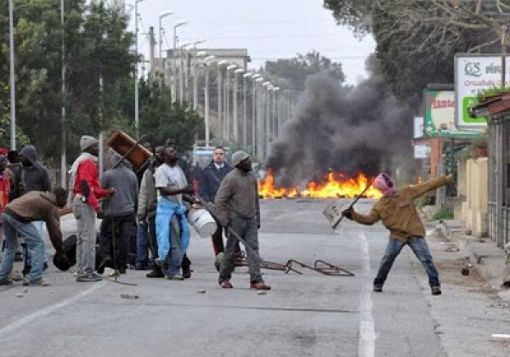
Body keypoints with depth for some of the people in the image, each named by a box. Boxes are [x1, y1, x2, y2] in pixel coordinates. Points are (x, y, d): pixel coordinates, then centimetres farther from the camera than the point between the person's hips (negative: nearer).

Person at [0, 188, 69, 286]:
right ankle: (34, 277, -2)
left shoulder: (36, 194, 27)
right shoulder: (52, 207, 6)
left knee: (10, 246, 24)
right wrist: (61, 253, 14)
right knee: (38, 244, 4)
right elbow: (55, 231, 6)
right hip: (18, 217, -8)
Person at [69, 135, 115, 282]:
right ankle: (87, 272, -12)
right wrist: (95, 203, -21)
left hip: (81, 202, 11)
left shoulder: (87, 162, 21)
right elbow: (85, 185, -21)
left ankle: (82, 271, 17)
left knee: (83, 238, 13)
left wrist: (107, 192, 13)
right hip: (84, 203, -11)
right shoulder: (87, 162, -11)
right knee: (89, 238, -11)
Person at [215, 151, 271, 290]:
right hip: (235, 220, -6)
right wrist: (224, 220, -16)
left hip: (250, 221, 6)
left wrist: (257, 218, 19)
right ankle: (224, 278, 18)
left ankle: (256, 280, -8)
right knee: (231, 250, 3)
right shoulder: (231, 178, -10)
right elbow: (219, 200, -11)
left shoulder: (252, 177, 12)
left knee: (253, 249, -4)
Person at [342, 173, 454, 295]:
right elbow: (369, 219, 8)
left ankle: (435, 285, 1)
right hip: (397, 235, 1)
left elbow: (427, 186, -1)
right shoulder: (380, 206, 4)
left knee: (426, 258, -7)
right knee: (387, 258, -7)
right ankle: (378, 284, 11)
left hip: (415, 233, -1)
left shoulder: (407, 192, -2)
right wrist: (353, 215, -4)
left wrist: (446, 179, -1)